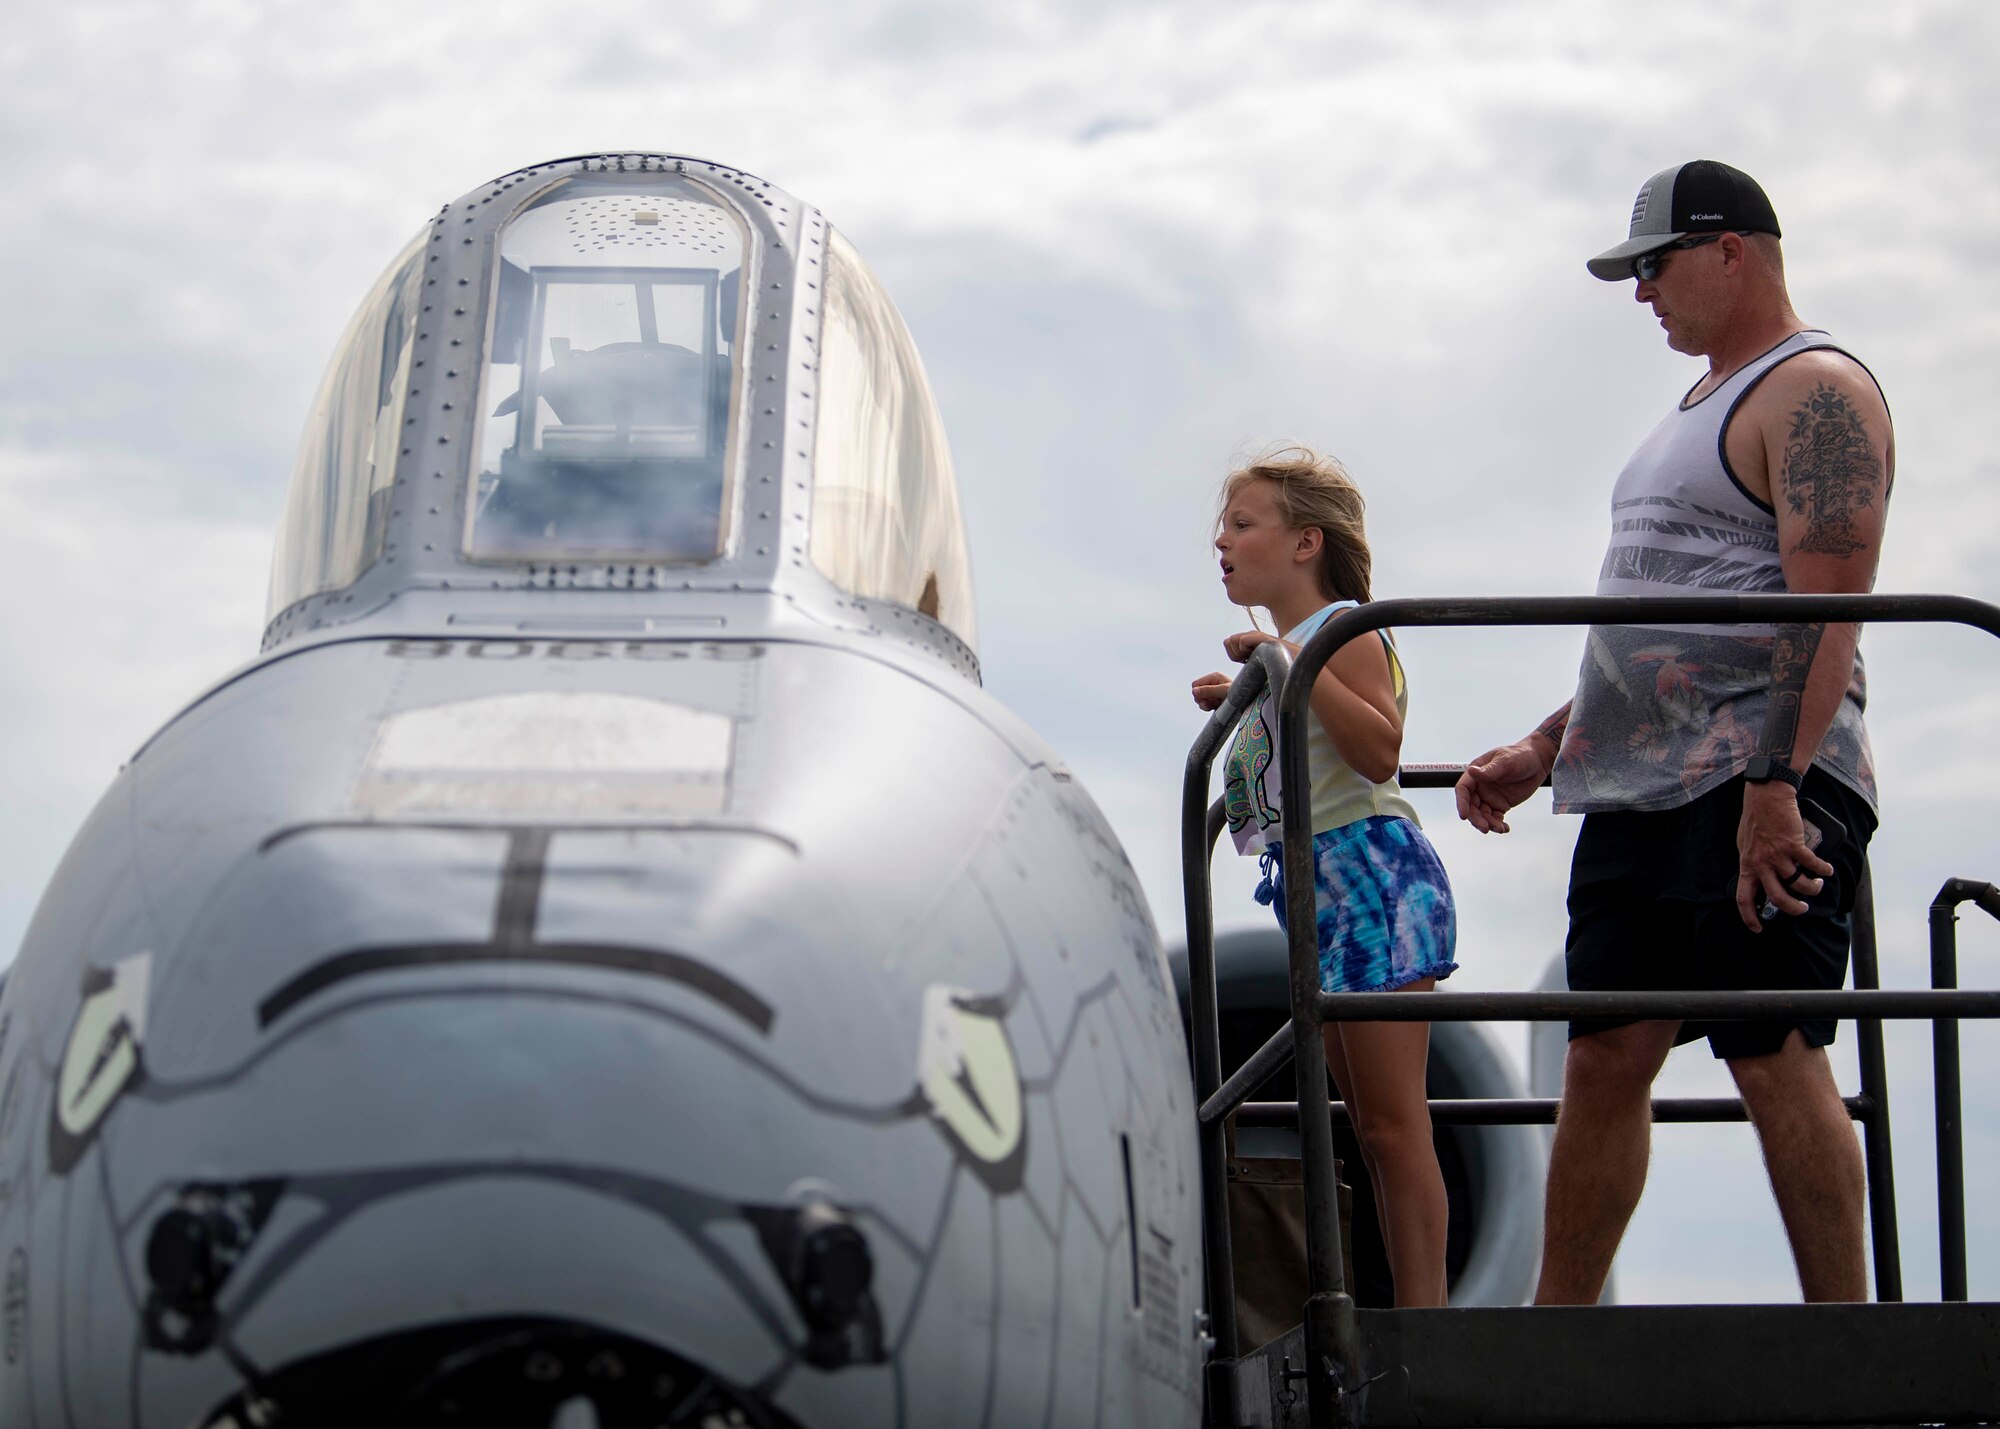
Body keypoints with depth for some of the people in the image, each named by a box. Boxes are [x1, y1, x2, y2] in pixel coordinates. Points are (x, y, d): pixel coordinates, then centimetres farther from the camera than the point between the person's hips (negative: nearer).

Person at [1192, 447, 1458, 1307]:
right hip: (1317, 888, 10)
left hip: (1371, 873, -10)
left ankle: (1425, 1316, -10)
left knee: (1393, 1121, -11)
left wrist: (1294, 667, -24)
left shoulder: (1342, 629, -8)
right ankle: (1414, 1317, 14)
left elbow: (1378, 752, -22)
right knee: (1369, 1123, 10)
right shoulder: (1286, 643, 19)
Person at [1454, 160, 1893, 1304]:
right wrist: (1543, 751, 23)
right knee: (1604, 1059, 7)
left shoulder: (1815, 390, -7)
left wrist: (1774, 785, -26)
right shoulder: (1705, 406, 24)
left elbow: (1826, 612, -18)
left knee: (1776, 1059, -9)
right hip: (1640, 786, 9)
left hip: (1761, 784, -9)